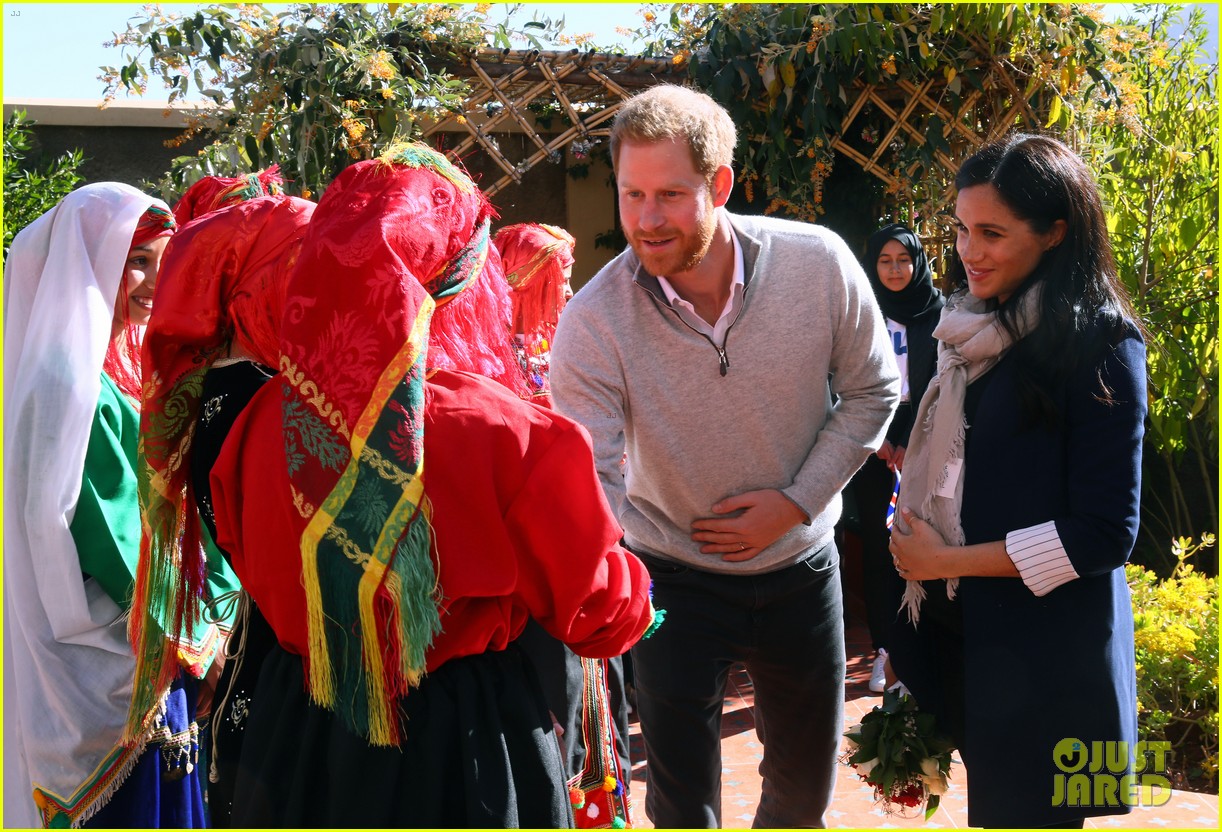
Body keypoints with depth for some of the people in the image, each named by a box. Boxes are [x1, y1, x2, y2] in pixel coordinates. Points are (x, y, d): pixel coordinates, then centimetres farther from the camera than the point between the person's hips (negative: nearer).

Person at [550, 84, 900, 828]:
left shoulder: (818, 265, -19)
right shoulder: (592, 325, -24)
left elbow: (871, 390, -4)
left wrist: (797, 501, -14)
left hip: (799, 565, 2)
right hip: (674, 577, -2)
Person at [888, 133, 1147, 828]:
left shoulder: (1099, 343, -12)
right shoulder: (977, 330, 10)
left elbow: (1105, 534, -16)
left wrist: (946, 559, -12)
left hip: (1046, 657, -7)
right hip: (961, 633, 7)